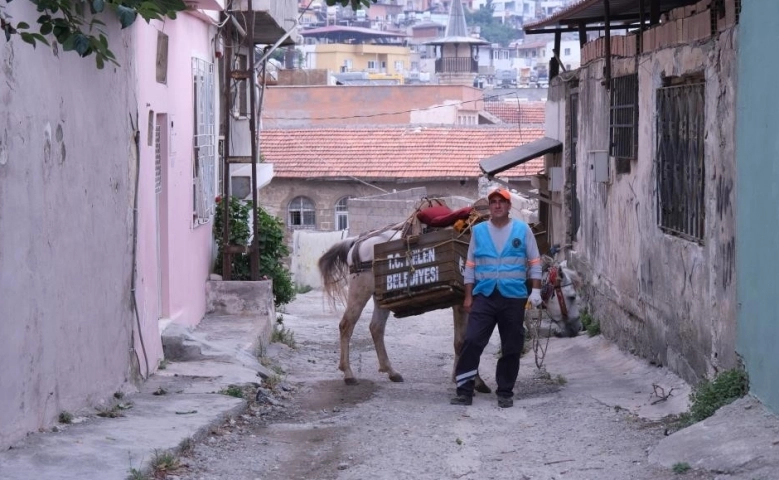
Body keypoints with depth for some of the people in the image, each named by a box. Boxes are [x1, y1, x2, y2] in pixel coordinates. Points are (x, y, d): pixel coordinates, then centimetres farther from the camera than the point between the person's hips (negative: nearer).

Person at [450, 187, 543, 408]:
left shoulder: (522, 230, 3)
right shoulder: (478, 231, 7)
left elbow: (534, 263, 6)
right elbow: (470, 266, 9)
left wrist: (536, 290, -2)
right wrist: (468, 296, 6)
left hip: (514, 297, 0)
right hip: (484, 296, 0)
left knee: (511, 347, 5)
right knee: (471, 341, -10)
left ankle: (505, 392, 16)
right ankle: (464, 390, -8)